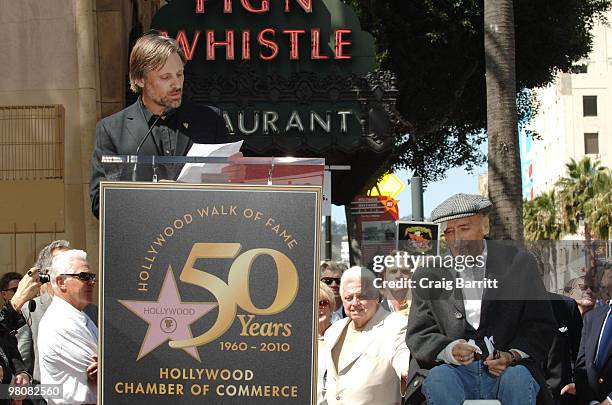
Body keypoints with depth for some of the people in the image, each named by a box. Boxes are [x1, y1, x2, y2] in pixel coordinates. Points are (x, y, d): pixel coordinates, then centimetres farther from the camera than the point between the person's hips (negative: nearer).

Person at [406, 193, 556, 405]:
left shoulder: (519, 263, 9)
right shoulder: (427, 276, 11)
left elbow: (542, 325, 7)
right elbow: (418, 336, 6)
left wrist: (512, 356, -12)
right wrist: (448, 351, -16)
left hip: (507, 370, 0)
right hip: (455, 373, 1)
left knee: (517, 377, -33)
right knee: (438, 378, -31)